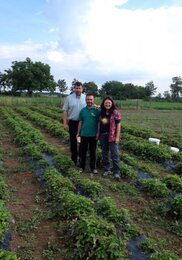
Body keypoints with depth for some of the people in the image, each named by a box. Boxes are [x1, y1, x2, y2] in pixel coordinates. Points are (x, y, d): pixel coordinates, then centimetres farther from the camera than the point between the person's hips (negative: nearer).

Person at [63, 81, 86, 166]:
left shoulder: (85, 97, 1)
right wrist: (65, 123, -7)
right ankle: (74, 159, 20)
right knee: (73, 141, 7)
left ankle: (81, 157, 28)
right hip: (73, 122, -1)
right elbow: (65, 111, -2)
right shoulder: (69, 98, -3)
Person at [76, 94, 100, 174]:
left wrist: (98, 133, -12)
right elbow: (80, 122, 9)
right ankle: (82, 167, 23)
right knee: (83, 151, 11)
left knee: (93, 152, 8)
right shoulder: (83, 110, 5)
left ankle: (93, 168, 20)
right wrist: (78, 133, 8)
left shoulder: (96, 110, -4)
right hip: (84, 134, 2)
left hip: (93, 135, -2)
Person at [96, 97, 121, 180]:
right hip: (103, 135, 5)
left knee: (114, 154, -3)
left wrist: (117, 137, -12)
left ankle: (116, 172, 5)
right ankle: (107, 169, 25)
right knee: (104, 153, 12)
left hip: (112, 136, -5)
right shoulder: (101, 113, 9)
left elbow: (118, 125, -7)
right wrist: (98, 134, 9)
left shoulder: (115, 113, -5)